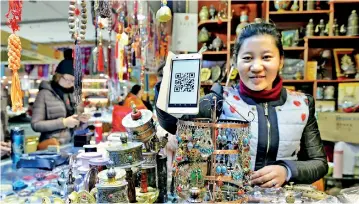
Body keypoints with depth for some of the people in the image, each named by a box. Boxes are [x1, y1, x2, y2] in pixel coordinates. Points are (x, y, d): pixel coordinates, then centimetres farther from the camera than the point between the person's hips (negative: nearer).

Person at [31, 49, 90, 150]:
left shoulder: (69, 94, 12)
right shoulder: (44, 94, -4)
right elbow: (35, 125, -9)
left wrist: (79, 120, -1)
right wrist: (63, 122, -16)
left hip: (69, 143, 5)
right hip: (52, 145, -5)